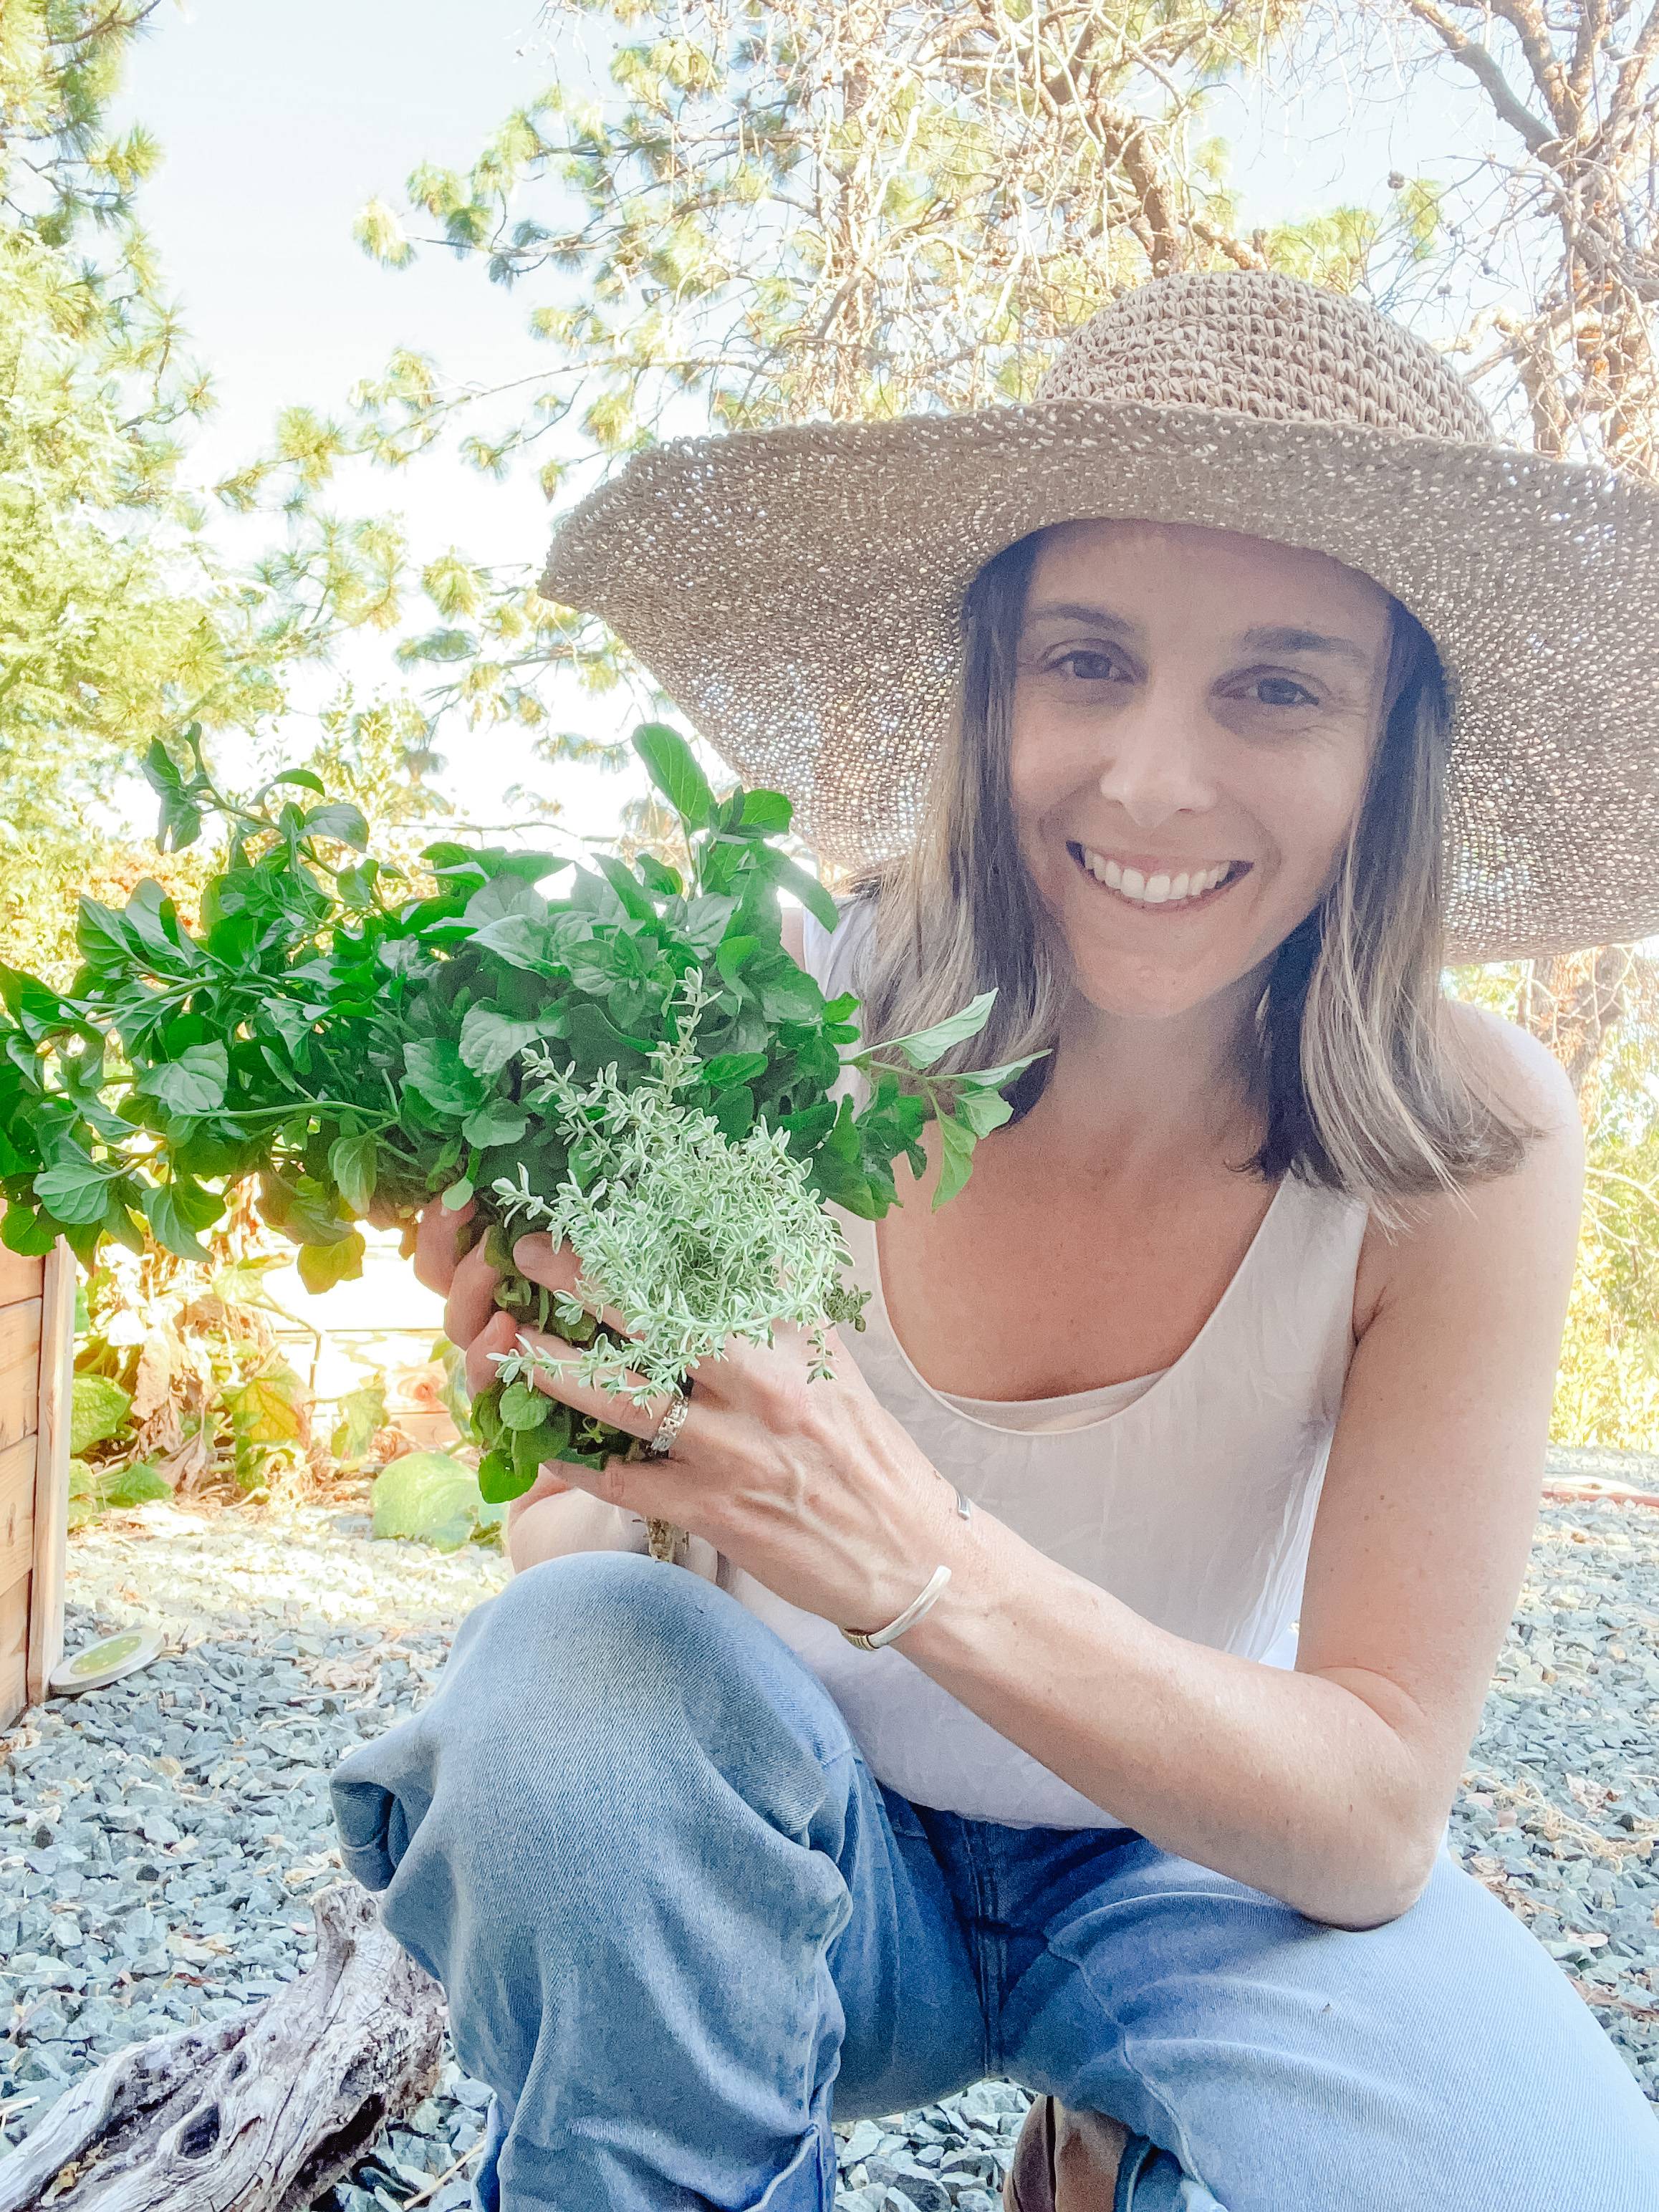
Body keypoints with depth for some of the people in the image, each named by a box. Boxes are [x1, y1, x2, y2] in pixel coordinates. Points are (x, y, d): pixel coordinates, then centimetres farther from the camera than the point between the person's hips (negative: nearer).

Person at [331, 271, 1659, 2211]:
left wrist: (921, 1567, -37)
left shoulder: (1466, 1148, -20)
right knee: (574, 1666, -31)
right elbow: (592, 1539, -9)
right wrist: (591, 1441, -34)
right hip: (806, 1829, 0)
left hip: (1203, 1861, 1)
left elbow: (1377, 1812, -20)